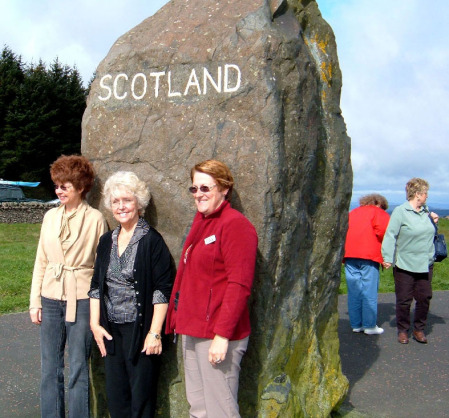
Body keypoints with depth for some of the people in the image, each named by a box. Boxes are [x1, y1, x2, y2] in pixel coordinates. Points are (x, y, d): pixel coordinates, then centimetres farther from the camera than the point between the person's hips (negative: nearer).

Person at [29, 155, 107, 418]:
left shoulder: (95, 219, -6)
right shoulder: (51, 216, 7)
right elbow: (41, 261, 10)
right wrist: (35, 301, 7)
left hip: (81, 300, -4)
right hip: (51, 299, 5)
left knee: (78, 370, 4)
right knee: (50, 368, 12)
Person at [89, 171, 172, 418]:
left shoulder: (151, 241, -10)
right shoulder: (107, 241, 9)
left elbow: (162, 290, -13)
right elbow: (96, 286, 13)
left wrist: (154, 332, -16)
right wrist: (94, 323, 6)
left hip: (140, 329, -5)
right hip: (111, 330, 6)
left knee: (141, 397, 4)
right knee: (115, 397, 13)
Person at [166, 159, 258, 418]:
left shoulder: (235, 224, -13)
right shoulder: (201, 222, 14)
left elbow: (239, 285, -18)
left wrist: (222, 335, -21)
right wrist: (180, 319, 16)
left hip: (217, 335, -9)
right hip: (192, 330, 9)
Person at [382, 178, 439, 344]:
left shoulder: (425, 211, 11)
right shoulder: (400, 212, -9)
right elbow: (390, 235, -13)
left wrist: (433, 222, 5)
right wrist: (388, 258, -20)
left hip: (425, 265, 6)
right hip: (405, 265, -5)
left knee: (424, 298, 7)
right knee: (404, 300, 3)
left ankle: (419, 329, 23)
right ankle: (402, 330, 19)